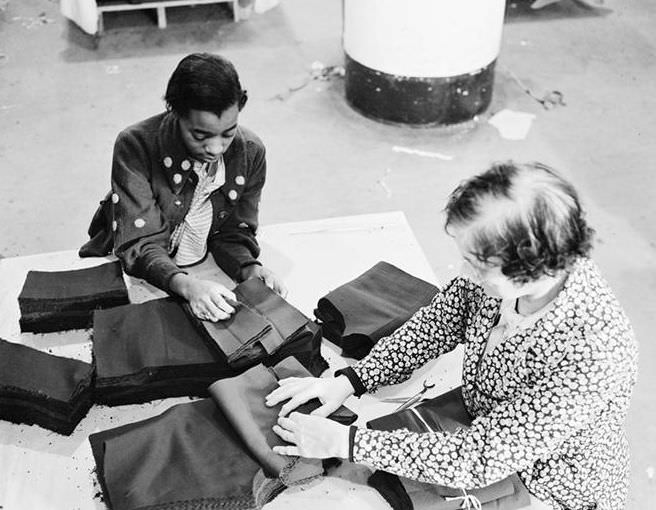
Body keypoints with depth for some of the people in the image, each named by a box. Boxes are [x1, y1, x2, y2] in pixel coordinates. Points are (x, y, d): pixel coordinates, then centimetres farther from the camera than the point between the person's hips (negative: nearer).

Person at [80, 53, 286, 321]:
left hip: (205, 274, 2)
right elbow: (138, 244, -25)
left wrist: (251, 269, -24)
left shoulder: (250, 152, -12)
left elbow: (234, 232, -1)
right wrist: (186, 285, -44)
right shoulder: (135, 145, -24)